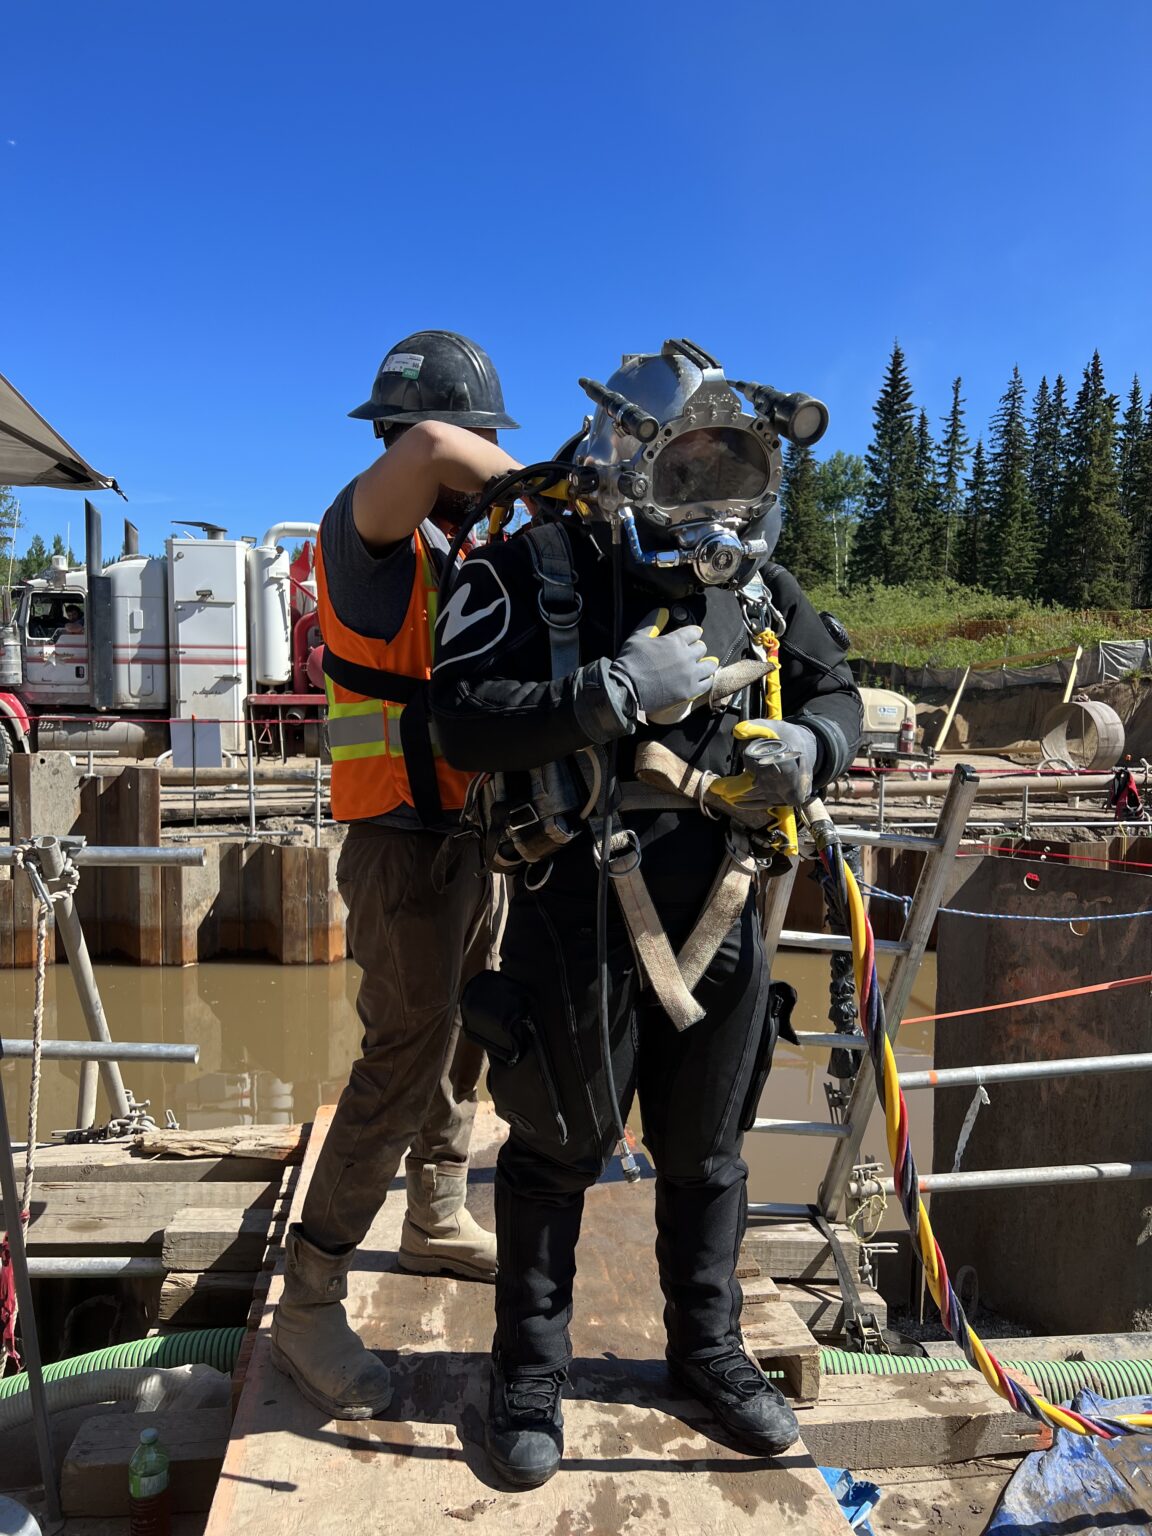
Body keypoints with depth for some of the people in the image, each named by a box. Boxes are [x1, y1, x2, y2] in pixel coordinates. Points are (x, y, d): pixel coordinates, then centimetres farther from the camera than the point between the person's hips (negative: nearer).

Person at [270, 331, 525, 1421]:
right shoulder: (369, 526, -13)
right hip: (407, 838, -9)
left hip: (468, 830, 9)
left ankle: (437, 1221, 39)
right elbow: (431, 448, -36)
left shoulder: (454, 539, 13)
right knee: (404, 1058, -8)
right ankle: (308, 1303, 6)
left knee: (458, 1036, 19)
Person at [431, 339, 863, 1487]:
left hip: (718, 912, 5)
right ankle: (530, 1369, 35)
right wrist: (615, 693, -27)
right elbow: (465, 720, -19)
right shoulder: (535, 572, -8)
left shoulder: (757, 588, 7)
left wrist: (810, 744, -7)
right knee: (558, 1149, 11)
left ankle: (707, 1348, 43)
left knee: (705, 1150, 20)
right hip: (579, 909, -4)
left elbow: (837, 694, 16)